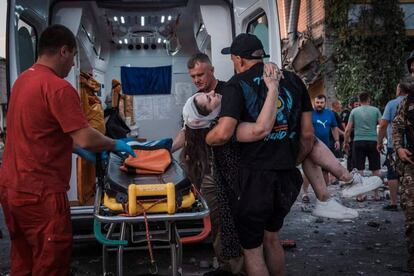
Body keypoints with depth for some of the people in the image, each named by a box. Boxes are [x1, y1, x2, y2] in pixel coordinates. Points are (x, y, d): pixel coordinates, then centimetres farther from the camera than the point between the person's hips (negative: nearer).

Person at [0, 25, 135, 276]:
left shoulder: (23, 80, 11)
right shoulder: (58, 87, -18)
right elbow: (86, 138, -22)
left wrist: (75, 148, 21)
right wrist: (116, 145, -4)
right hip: (39, 192, -9)